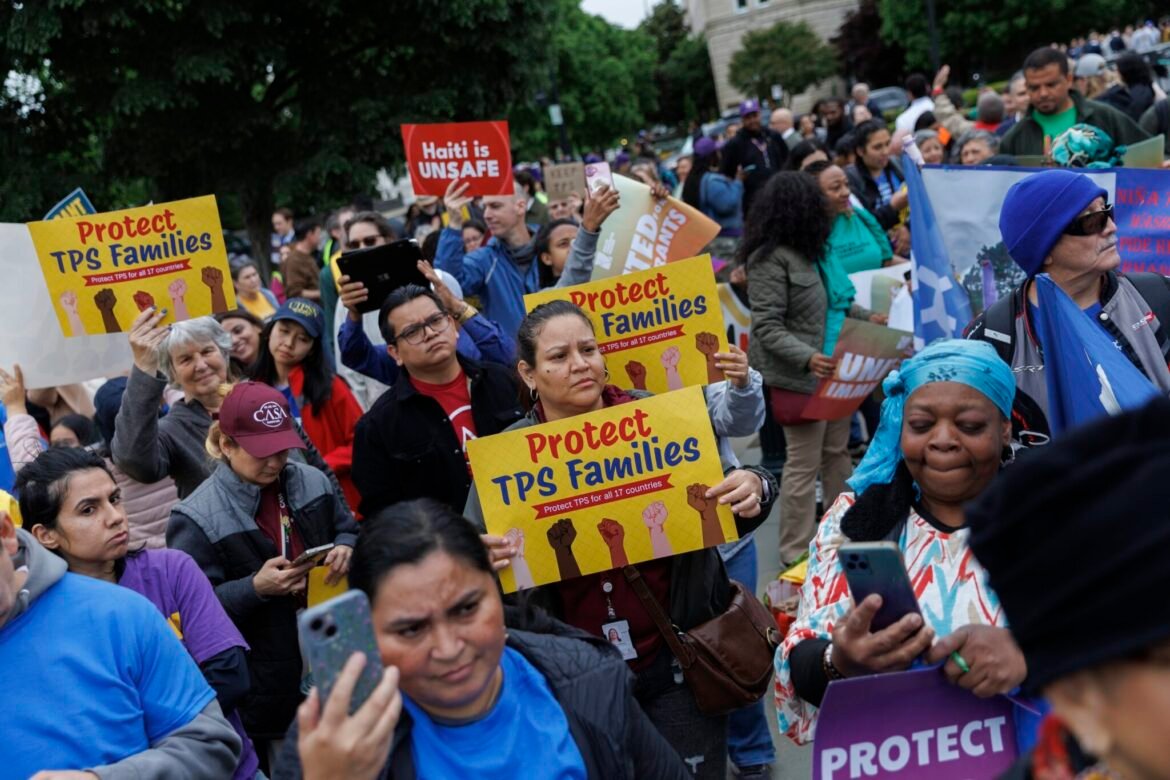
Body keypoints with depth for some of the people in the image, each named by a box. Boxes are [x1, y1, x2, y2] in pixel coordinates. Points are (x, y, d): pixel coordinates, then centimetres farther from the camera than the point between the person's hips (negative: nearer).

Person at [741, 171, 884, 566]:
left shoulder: (813, 250, 9)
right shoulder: (771, 259, -18)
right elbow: (767, 327, -21)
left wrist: (867, 317, 10)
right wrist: (807, 358, -32)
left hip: (834, 371, 9)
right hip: (800, 377, -9)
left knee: (837, 453, 19)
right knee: (804, 465, 0)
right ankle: (797, 553, 13)